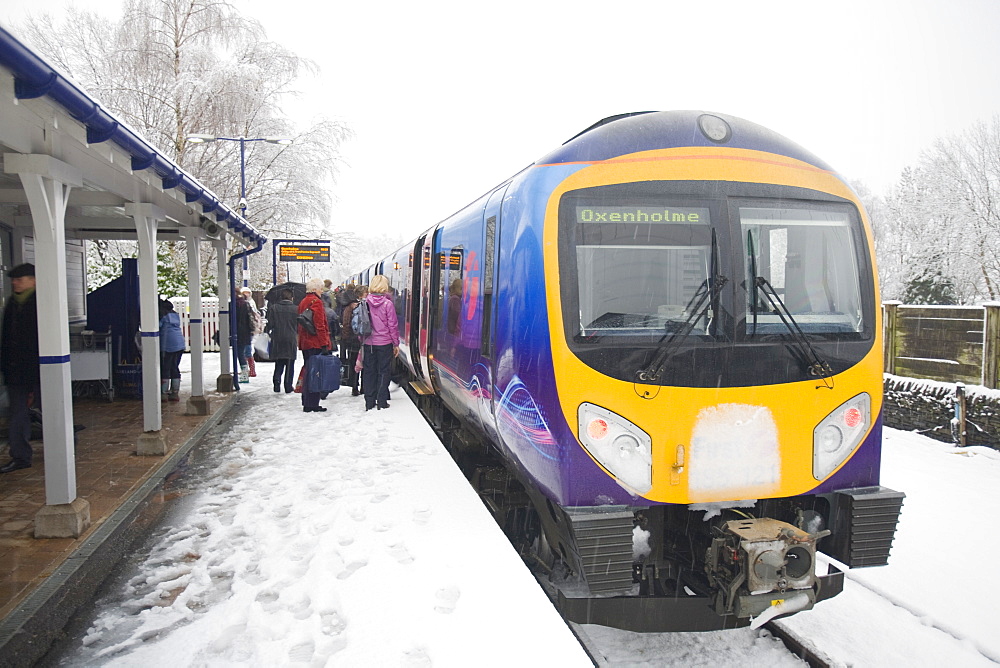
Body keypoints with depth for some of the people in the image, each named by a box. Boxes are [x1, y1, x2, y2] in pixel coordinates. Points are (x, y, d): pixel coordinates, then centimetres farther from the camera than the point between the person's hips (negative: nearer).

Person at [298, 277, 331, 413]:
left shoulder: (302, 302, 16)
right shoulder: (316, 302, -12)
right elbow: (320, 325, -18)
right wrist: (325, 343, -17)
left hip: (305, 343, 9)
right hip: (316, 344, -9)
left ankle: (306, 402, 21)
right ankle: (312, 404, -4)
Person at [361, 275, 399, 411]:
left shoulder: (365, 302, -2)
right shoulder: (388, 304, -10)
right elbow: (393, 325, -6)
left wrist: (362, 340, 13)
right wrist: (396, 343, 3)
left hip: (368, 343, 3)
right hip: (384, 343, -3)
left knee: (369, 371, 10)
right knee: (383, 372, 7)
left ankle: (369, 402, 14)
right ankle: (382, 402, 7)